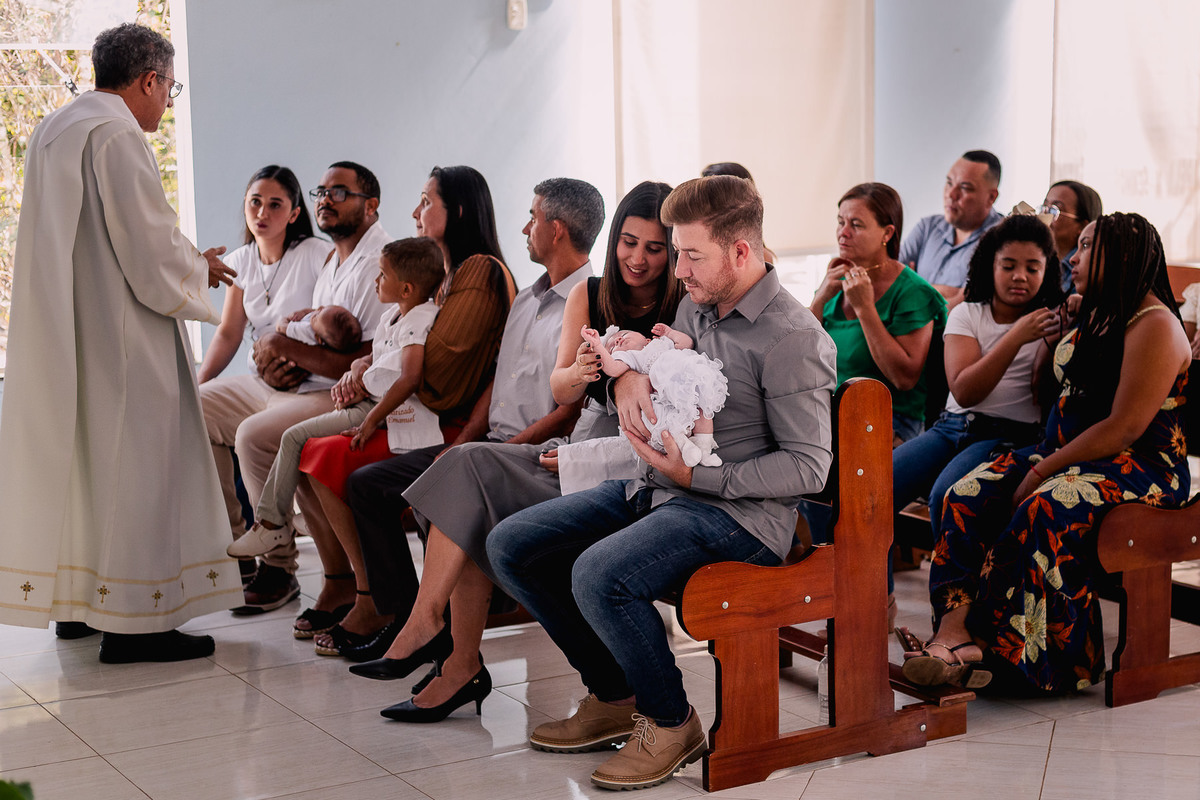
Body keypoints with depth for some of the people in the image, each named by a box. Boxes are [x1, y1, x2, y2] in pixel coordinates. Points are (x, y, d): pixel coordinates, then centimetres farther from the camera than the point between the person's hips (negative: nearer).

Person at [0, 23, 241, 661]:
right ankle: (131, 620, -1)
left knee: (74, 453, 14)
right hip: (117, 340, -9)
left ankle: (72, 600, 23)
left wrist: (183, 258, 20)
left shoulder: (51, 130, 15)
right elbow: (150, 247, -19)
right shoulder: (118, 135, -15)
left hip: (60, 333, 9)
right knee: (129, 459, -4)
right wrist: (199, 268, 2)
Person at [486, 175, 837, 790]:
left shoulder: (792, 338, -14)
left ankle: (670, 723, -7)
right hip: (656, 486, 9)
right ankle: (614, 697, 12)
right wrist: (632, 376, 2)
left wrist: (694, 475, -22)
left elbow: (808, 466, -16)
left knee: (599, 575, -33)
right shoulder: (697, 306, 11)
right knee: (510, 546, 2)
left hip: (739, 509, -9)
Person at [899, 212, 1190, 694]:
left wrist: (1042, 472, -19)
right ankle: (954, 633, -35)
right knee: (968, 495, -17)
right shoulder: (1095, 317, 19)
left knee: (1045, 509, -37)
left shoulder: (1155, 326, -11)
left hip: (1144, 468, -8)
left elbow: (1125, 428, -19)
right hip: (1067, 454, 8)